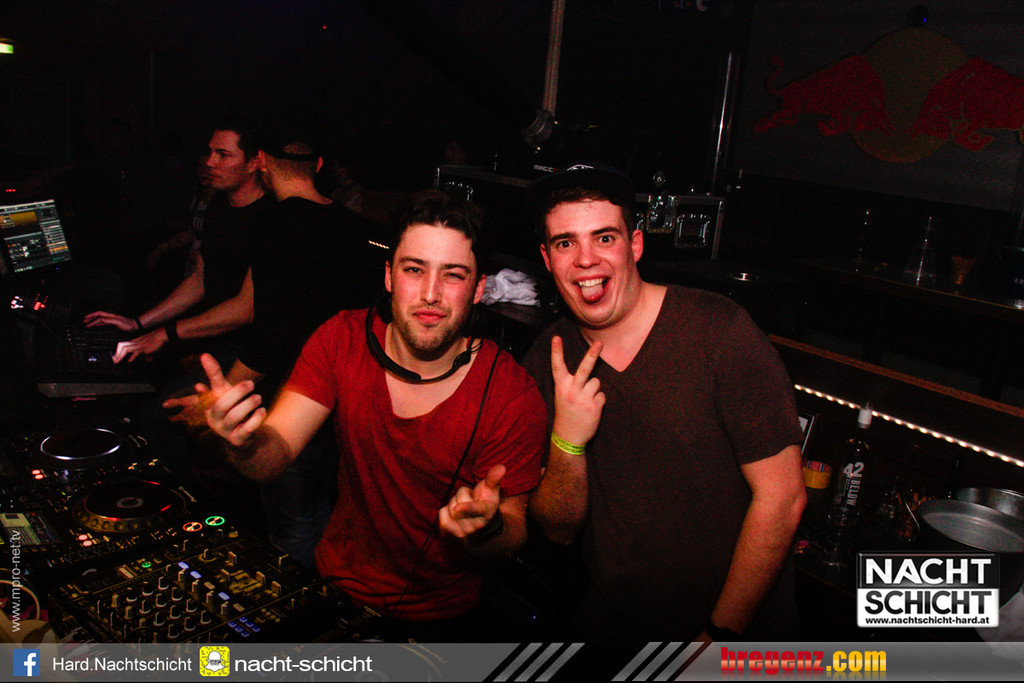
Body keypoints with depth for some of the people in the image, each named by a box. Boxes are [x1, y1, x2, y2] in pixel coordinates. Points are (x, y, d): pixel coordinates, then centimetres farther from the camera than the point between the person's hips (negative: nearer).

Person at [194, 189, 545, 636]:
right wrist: (244, 442, -38)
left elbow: (514, 535, -13)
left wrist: (486, 527, -38)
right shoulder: (342, 339, -11)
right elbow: (273, 456, -14)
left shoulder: (513, 395, -21)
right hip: (337, 580, 2)